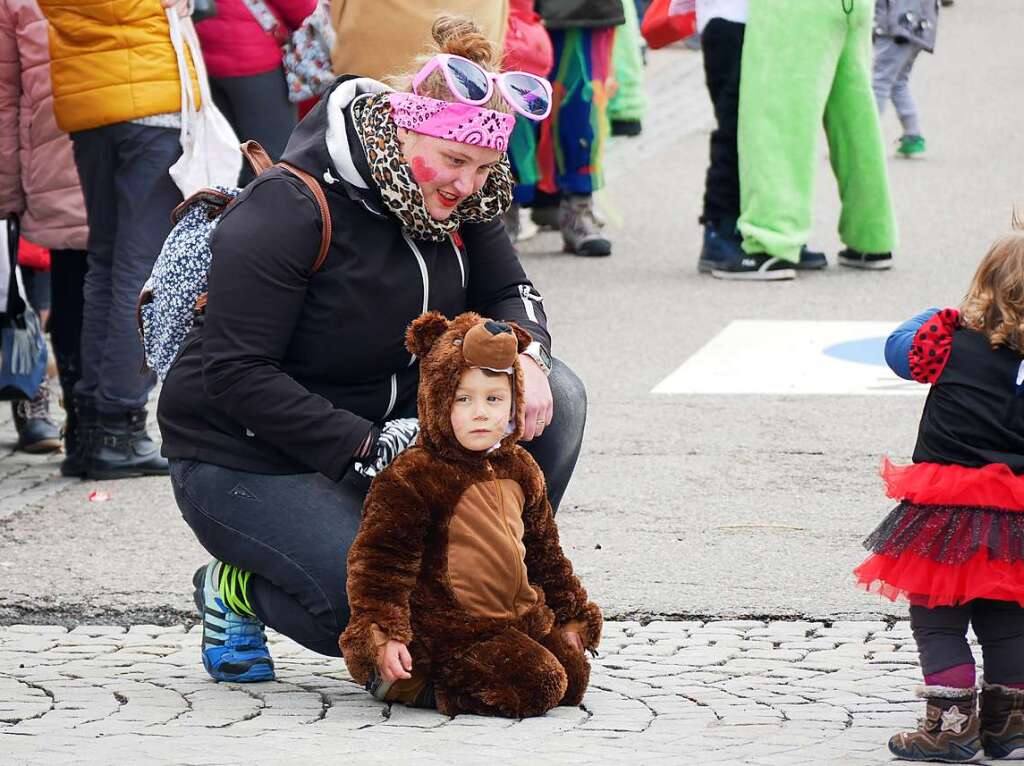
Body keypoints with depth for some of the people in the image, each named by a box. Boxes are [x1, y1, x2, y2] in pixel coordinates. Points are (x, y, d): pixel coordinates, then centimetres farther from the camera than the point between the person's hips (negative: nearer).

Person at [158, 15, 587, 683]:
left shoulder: (456, 197, -2)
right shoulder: (289, 209, -23)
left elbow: (508, 291, 9)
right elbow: (236, 374, -25)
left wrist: (524, 356, -17)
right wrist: (367, 447, -30)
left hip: (383, 426, 7)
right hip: (247, 462, -7)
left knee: (556, 396, -12)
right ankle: (239, 591, 2)